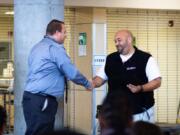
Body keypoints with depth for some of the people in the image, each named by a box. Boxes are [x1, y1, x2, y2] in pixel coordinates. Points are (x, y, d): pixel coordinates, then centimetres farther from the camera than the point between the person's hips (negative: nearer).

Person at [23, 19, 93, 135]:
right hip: (42, 101, -9)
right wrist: (87, 84, 5)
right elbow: (72, 73, -11)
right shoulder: (55, 47, -9)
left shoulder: (38, 47, 20)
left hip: (32, 97, 9)